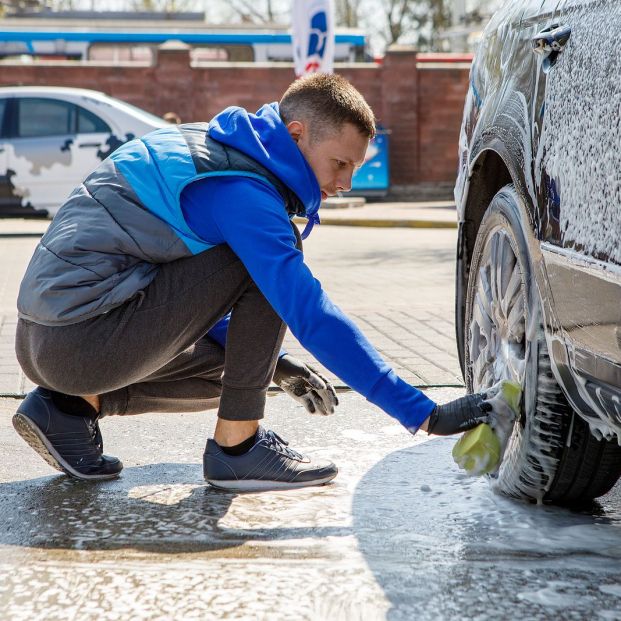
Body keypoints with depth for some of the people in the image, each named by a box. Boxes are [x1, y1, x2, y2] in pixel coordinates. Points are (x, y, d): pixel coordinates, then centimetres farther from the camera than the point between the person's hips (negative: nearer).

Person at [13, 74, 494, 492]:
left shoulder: (209, 147, 16)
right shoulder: (240, 191, -15)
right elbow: (313, 317, -22)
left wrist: (272, 362, 20)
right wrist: (423, 414, -20)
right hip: (84, 342, -10)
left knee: (229, 366, 24)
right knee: (266, 265, -11)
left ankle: (70, 406, 11)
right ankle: (237, 447, -6)